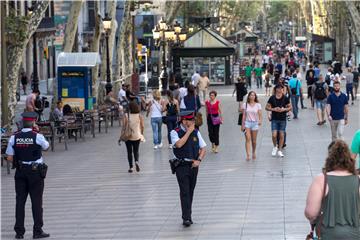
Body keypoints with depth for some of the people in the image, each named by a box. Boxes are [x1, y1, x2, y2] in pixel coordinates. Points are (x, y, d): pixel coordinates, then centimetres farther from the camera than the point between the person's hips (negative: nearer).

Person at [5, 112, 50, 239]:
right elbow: (46, 147, 9)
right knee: (36, 201, 3)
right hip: (36, 171, -3)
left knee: (20, 200, 8)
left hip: (20, 171, 3)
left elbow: (9, 158, -2)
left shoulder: (14, 137, -3)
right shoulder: (37, 137, -12)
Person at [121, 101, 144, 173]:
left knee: (129, 152, 11)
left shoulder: (126, 116, -12)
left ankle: (131, 167, 10)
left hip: (128, 136, -1)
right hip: (137, 136, 2)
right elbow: (142, 126, -3)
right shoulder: (140, 116, -7)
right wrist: (141, 134, 15)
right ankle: (136, 161, -12)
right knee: (136, 151, 15)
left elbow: (124, 127, -12)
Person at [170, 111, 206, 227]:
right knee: (185, 192, -12)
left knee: (190, 191, 10)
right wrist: (188, 132, -17)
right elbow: (179, 144, -26)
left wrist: (199, 160, -5)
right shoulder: (175, 132, -6)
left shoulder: (196, 132, 7)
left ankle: (187, 216, 20)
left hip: (194, 165, 5)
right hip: (182, 166, -5)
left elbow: (203, 148, 12)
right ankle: (186, 218, -14)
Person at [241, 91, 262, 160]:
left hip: (255, 123, 1)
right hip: (247, 123, 0)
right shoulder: (245, 105, 4)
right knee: (248, 139, -14)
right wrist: (242, 125, 4)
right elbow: (244, 115, 6)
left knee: (254, 140, 7)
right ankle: (248, 155, -21)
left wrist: (260, 121, -24)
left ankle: (254, 153, 30)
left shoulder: (258, 105, 2)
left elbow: (260, 114, -4)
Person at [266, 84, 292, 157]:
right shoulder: (272, 98, -3)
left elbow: (290, 107, 4)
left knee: (281, 135, 3)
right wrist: (273, 109, -15)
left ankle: (280, 150, 14)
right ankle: (275, 146, 19)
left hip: (283, 119, 1)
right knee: (274, 135, -9)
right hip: (274, 119, -1)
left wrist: (284, 109, -14)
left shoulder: (285, 98, -2)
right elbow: (267, 107, 2)